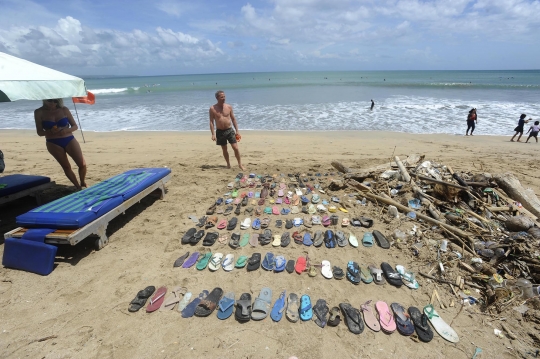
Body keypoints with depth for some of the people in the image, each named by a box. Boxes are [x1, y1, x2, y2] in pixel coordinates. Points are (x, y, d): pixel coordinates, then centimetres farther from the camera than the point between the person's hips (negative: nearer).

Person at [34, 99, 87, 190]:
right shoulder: (39, 112, -2)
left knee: (82, 164, -6)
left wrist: (66, 130, -18)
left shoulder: (64, 109, 0)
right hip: (53, 143, 0)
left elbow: (75, 126, 3)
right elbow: (39, 132, -1)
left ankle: (82, 183, 20)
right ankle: (78, 187, 14)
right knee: (66, 167, 4)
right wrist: (50, 132, -23)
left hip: (69, 140, 0)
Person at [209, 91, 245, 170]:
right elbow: (211, 121, -4)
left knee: (236, 148, -5)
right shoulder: (212, 108, -5)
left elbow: (233, 119, 6)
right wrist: (213, 134, -11)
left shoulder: (229, 107, 1)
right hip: (220, 131, 0)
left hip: (229, 130, 1)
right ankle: (228, 164, 27)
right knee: (224, 149, 10)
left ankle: (240, 164, 9)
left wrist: (237, 131, 2)